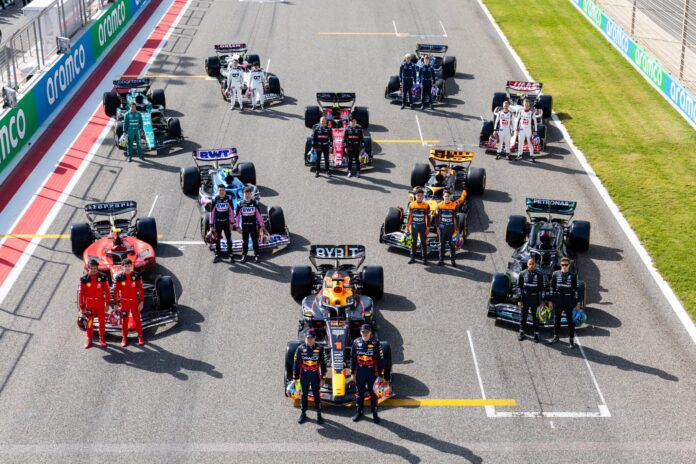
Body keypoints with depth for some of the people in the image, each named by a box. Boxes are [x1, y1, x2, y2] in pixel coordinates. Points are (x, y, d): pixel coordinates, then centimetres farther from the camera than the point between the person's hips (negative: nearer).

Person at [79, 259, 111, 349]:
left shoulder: (103, 277, -8)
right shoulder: (84, 279, -8)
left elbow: (107, 291, -1)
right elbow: (81, 293, -4)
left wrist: (108, 304, 0)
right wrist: (82, 307, -4)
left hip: (101, 303, 0)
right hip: (89, 303, 0)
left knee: (102, 321, 8)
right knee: (89, 322, 7)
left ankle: (101, 338, 25)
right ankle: (89, 339, 22)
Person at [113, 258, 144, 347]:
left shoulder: (137, 276, -5)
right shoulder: (119, 277, -5)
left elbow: (141, 289, -2)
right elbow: (116, 291, -1)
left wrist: (141, 302, -5)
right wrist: (116, 303, -2)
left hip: (135, 301, 0)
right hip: (124, 302, 0)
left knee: (137, 319, 5)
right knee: (124, 320, 9)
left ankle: (140, 336, 18)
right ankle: (124, 337, 21)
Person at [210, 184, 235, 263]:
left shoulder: (228, 199, -1)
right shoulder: (215, 200, -1)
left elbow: (231, 211, 3)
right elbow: (212, 212, 2)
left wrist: (232, 223, -2)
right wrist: (211, 224, 0)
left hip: (226, 222, -1)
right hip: (217, 223, 1)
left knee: (229, 239, 1)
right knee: (217, 239, 6)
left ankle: (230, 255, 11)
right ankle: (217, 255, 15)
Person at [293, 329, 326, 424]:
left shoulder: (319, 349, -4)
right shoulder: (300, 349, -5)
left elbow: (323, 363, 1)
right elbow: (296, 364, 0)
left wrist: (323, 377, 0)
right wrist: (295, 377, 0)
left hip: (315, 376, 0)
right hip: (304, 376, 0)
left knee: (316, 395, 7)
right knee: (304, 395, 11)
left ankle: (319, 414, 18)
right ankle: (303, 413, 24)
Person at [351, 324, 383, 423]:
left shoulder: (375, 343, -7)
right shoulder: (356, 342, 0)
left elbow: (379, 359, -4)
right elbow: (353, 358, 6)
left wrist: (379, 374, -6)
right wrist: (352, 373, 5)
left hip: (372, 372, -2)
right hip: (360, 372, 2)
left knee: (373, 393, 6)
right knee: (360, 393, 12)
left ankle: (375, 414, 16)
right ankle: (359, 412, 26)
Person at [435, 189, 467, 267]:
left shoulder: (454, 205, -3)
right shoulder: (439, 205, 0)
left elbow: (456, 217, 4)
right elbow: (437, 218, 3)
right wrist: (437, 227, 0)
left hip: (451, 228, -1)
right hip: (442, 228, 1)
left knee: (452, 244, 3)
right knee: (442, 244, 8)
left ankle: (453, 260, 10)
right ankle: (441, 260, 15)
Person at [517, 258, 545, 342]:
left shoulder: (539, 275, -1)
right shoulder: (522, 274, 0)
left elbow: (541, 288, 2)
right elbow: (519, 287, 1)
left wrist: (540, 300, -3)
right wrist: (519, 299, -4)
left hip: (535, 300, -1)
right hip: (525, 299, 1)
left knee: (535, 317, 4)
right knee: (523, 316, 10)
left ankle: (536, 333, 13)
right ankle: (521, 332, 23)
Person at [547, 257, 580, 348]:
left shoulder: (573, 275, 0)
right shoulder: (555, 274, 3)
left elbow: (575, 289, 3)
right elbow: (552, 287, 8)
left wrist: (577, 302, 0)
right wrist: (550, 300, 6)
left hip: (569, 300, -2)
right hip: (558, 300, 2)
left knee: (570, 320, 1)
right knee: (556, 319, 11)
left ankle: (572, 339, 8)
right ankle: (556, 337, 25)